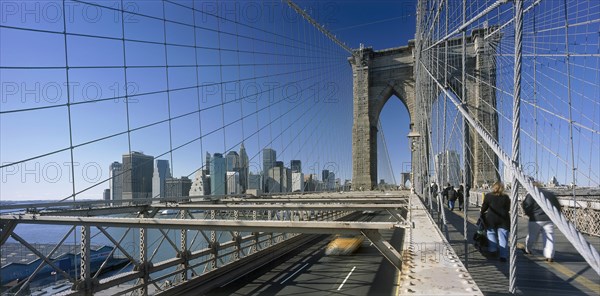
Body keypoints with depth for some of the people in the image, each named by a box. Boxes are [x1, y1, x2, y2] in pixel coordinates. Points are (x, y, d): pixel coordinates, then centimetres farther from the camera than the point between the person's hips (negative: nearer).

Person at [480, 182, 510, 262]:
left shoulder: (488, 196, -3)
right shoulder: (506, 197, 0)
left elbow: (484, 207, 2)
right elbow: (508, 209, 7)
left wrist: (482, 213, 19)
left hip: (491, 219, -1)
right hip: (503, 219, 1)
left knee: (491, 234, 16)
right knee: (503, 238, 3)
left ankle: (492, 250, 14)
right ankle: (503, 256, 0)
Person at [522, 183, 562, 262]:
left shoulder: (531, 195, -7)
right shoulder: (550, 194, 10)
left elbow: (526, 207, -12)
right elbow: (558, 207, 15)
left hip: (536, 220, -3)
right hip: (549, 220, 3)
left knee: (532, 235, 13)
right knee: (549, 237, 4)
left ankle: (527, 250, 31)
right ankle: (549, 256, -1)